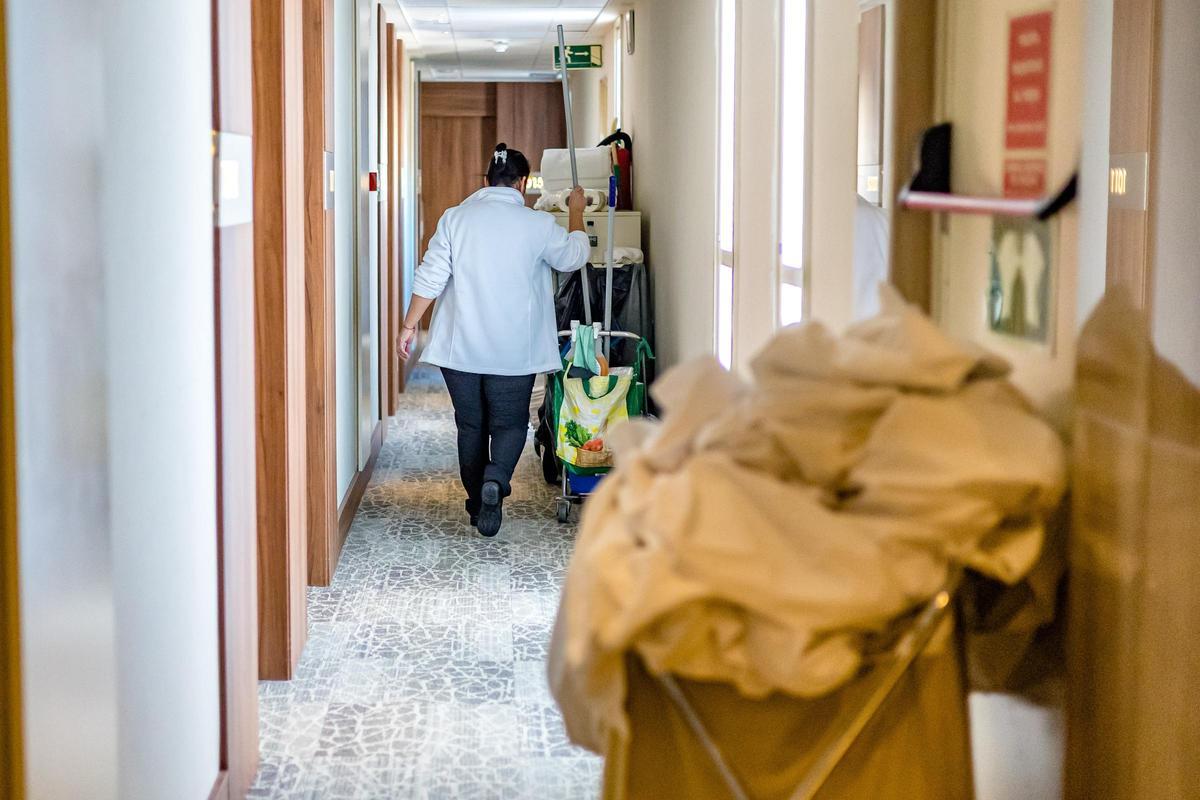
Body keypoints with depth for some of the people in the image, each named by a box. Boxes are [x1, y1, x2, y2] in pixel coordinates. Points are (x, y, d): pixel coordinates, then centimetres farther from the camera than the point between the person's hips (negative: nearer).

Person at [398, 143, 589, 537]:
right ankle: (496, 478, -20)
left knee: (470, 425, 14)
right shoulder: (537, 225, -6)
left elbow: (430, 278, -5)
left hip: (460, 346, 2)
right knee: (510, 423, 8)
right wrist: (576, 213, 26)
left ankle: (477, 504, 20)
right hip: (514, 351, -2)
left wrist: (409, 325, 3)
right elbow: (574, 257, 11)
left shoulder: (455, 218, -3)